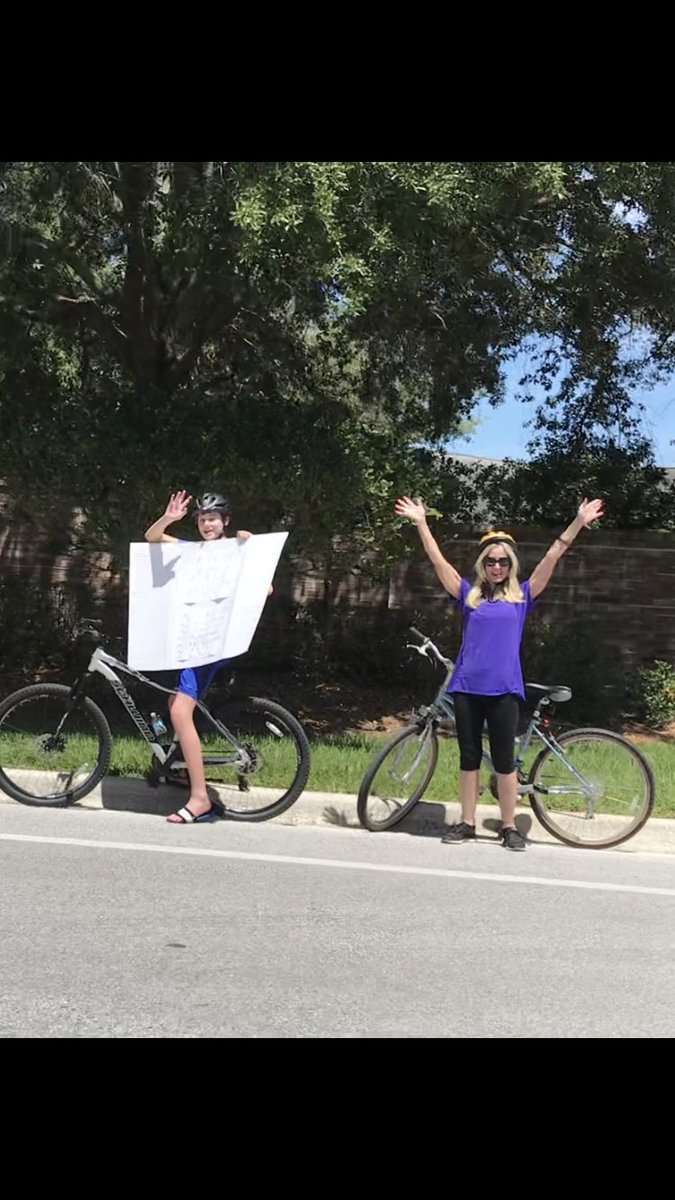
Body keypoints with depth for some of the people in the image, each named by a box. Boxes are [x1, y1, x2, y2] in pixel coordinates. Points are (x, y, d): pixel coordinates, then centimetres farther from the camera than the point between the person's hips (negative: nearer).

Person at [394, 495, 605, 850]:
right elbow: (438, 561, 6)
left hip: (504, 689, -1)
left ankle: (509, 827, 13)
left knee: (504, 760, 4)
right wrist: (421, 522, 2)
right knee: (469, 758, 8)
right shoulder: (469, 594, 10)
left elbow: (551, 559, 3)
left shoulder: (522, 596, 8)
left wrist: (578, 523, -2)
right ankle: (466, 823, 18)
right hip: (467, 687, 1)